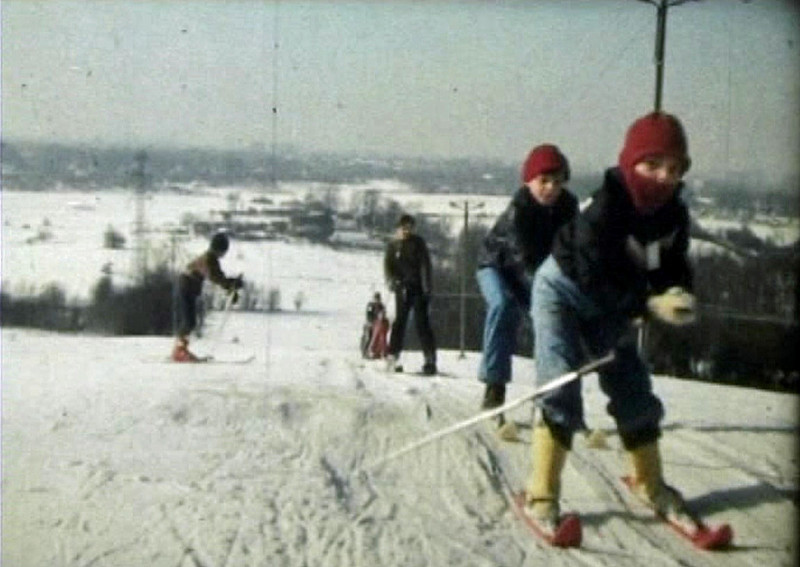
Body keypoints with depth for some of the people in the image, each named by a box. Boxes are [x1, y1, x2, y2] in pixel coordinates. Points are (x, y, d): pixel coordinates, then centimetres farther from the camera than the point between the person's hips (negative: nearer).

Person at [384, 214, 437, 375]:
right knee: (400, 321, -4)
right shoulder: (392, 245, 7)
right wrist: (392, 282, -14)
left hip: (419, 288, -1)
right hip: (402, 288, 1)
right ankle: (393, 356, 3)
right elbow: (387, 265, 6)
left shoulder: (418, 242, 3)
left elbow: (425, 264, -4)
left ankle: (430, 358, -9)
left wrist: (427, 287, -14)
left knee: (422, 322, -7)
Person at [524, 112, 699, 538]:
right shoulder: (605, 208, -31)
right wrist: (650, 304, -40)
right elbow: (596, 278, -33)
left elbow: (673, 267, -2)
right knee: (561, 389, -18)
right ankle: (541, 495, -12)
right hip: (564, 291, -7)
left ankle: (648, 482, 29)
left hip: (610, 308, 7)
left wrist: (677, 294, -26)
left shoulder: (674, 215, -10)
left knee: (634, 390, 10)